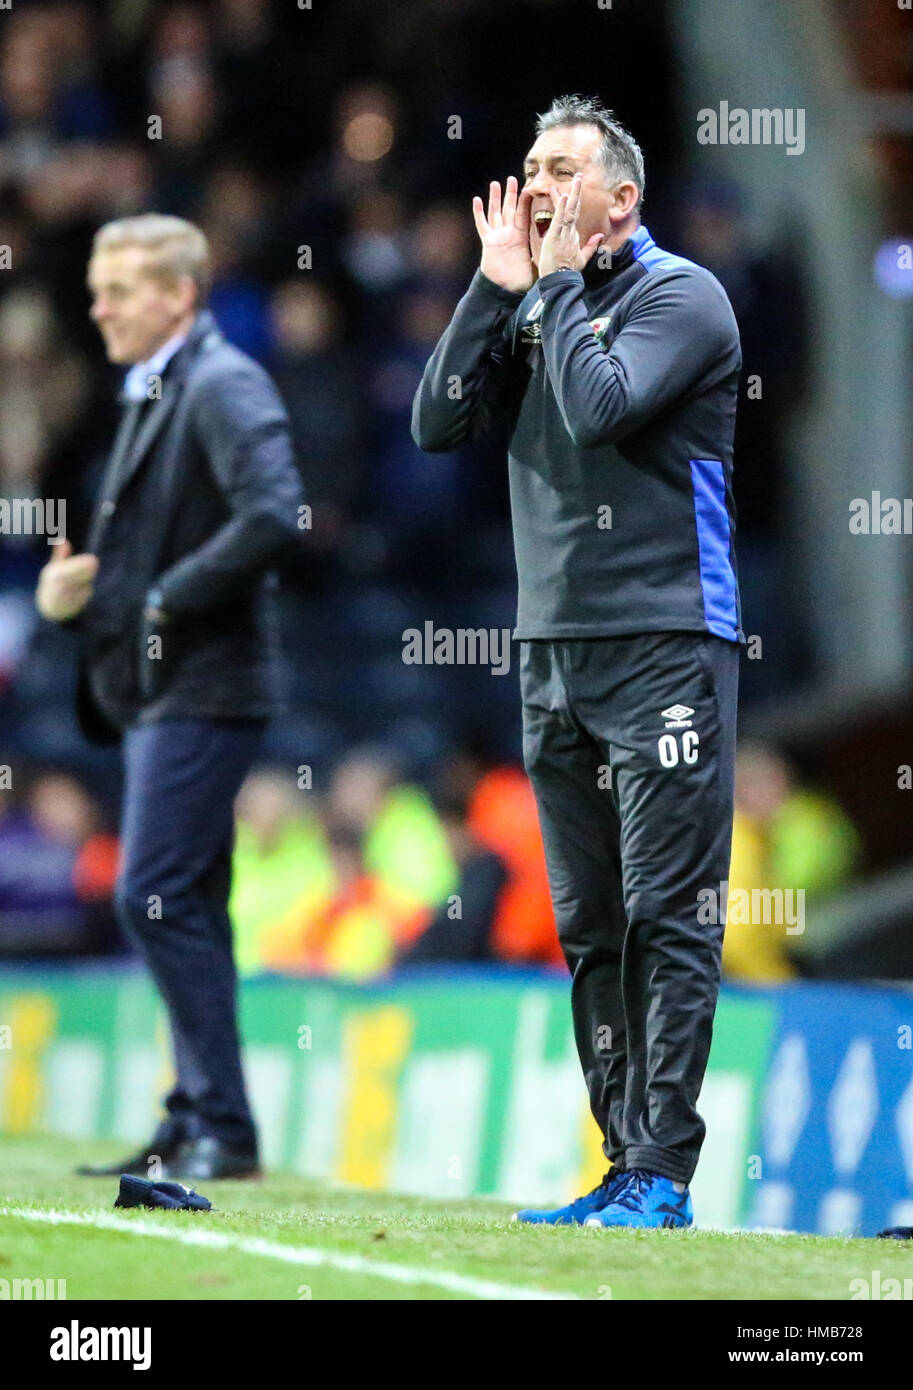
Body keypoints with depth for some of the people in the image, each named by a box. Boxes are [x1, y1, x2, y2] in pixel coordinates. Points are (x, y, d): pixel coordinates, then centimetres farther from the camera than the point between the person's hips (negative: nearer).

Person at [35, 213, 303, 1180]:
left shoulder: (225, 387, -12)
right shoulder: (151, 394, 20)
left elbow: (272, 514, -25)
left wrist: (167, 602, -21)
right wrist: (74, 590, 7)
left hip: (202, 688, -10)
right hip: (155, 690, 10)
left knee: (155, 895, -14)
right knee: (181, 908, 11)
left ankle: (222, 1127, -10)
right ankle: (197, 1123, 15)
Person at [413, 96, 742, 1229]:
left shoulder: (679, 296, -5)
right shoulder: (533, 305, 16)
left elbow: (600, 406, -20)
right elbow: (437, 423, 7)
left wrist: (560, 283, -7)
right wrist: (497, 285, 1)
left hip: (664, 646, -7)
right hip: (551, 651, 8)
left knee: (667, 918, -8)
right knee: (590, 927, 7)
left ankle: (664, 1177, -10)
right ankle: (623, 1168, 11)